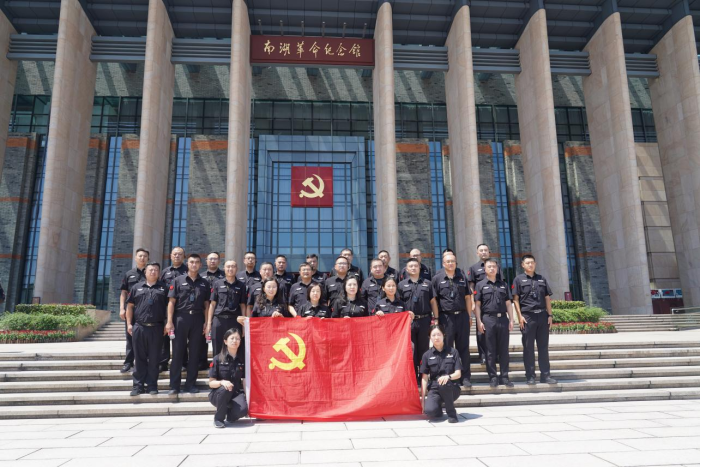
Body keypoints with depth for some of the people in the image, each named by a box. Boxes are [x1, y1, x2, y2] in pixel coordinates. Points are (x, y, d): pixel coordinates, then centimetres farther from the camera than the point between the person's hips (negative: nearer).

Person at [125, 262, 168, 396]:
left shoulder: (164, 288, 8)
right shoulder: (137, 287, 12)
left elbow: (168, 307, 5)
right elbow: (130, 306, 12)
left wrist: (167, 324, -2)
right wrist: (129, 324, 3)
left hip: (157, 328, -1)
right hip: (139, 327, 1)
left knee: (154, 358, 4)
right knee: (139, 358, 6)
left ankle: (152, 385, 12)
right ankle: (138, 385, 13)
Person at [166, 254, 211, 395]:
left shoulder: (204, 283, 11)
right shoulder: (178, 280, 4)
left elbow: (206, 304, 10)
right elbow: (172, 302, 0)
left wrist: (206, 322, 1)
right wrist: (169, 322, -8)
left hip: (197, 319, 2)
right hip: (180, 318, -2)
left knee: (194, 352, 6)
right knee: (178, 352, 2)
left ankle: (190, 383, 15)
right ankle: (174, 385, 8)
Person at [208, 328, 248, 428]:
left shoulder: (242, 360, 2)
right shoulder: (217, 359, -6)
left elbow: (245, 381, 8)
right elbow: (211, 383, -6)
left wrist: (247, 396, -6)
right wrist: (222, 382, -27)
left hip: (236, 394, 1)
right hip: (218, 394, -1)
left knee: (243, 409, -31)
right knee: (225, 388, -37)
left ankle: (230, 415, 6)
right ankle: (219, 418, -13)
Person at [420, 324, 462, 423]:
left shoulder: (453, 352, 1)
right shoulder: (427, 355, 3)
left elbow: (458, 374, -5)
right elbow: (424, 378, 2)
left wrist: (448, 377, -27)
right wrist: (423, 398, -3)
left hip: (451, 389, 0)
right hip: (434, 389, 0)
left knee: (443, 381, -37)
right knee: (429, 410, -31)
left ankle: (451, 413, -14)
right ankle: (439, 410, 8)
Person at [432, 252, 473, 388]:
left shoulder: (462, 277, 10)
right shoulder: (437, 278, 1)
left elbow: (468, 297, 12)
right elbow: (434, 300, -1)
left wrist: (468, 316, 7)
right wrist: (436, 318, -5)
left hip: (462, 316, 3)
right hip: (446, 317, -2)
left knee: (463, 347, 6)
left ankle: (465, 377, 14)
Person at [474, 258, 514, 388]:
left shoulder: (503, 284, 15)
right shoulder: (481, 285, 6)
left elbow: (508, 303, 14)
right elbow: (477, 305, 2)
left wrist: (511, 320, 6)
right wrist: (479, 321, -7)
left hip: (503, 319, 3)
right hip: (488, 319, -2)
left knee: (504, 349, 5)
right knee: (490, 350, 2)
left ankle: (505, 376, 11)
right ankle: (492, 377, 8)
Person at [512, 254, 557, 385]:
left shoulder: (542, 279, 15)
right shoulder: (519, 279, 4)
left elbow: (547, 299, 14)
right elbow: (516, 299, -2)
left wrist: (550, 315, 5)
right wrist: (520, 316, -10)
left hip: (542, 315, 4)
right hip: (527, 316, -3)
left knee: (543, 347, 6)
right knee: (528, 347, 1)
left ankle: (545, 375, 12)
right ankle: (530, 376, 7)